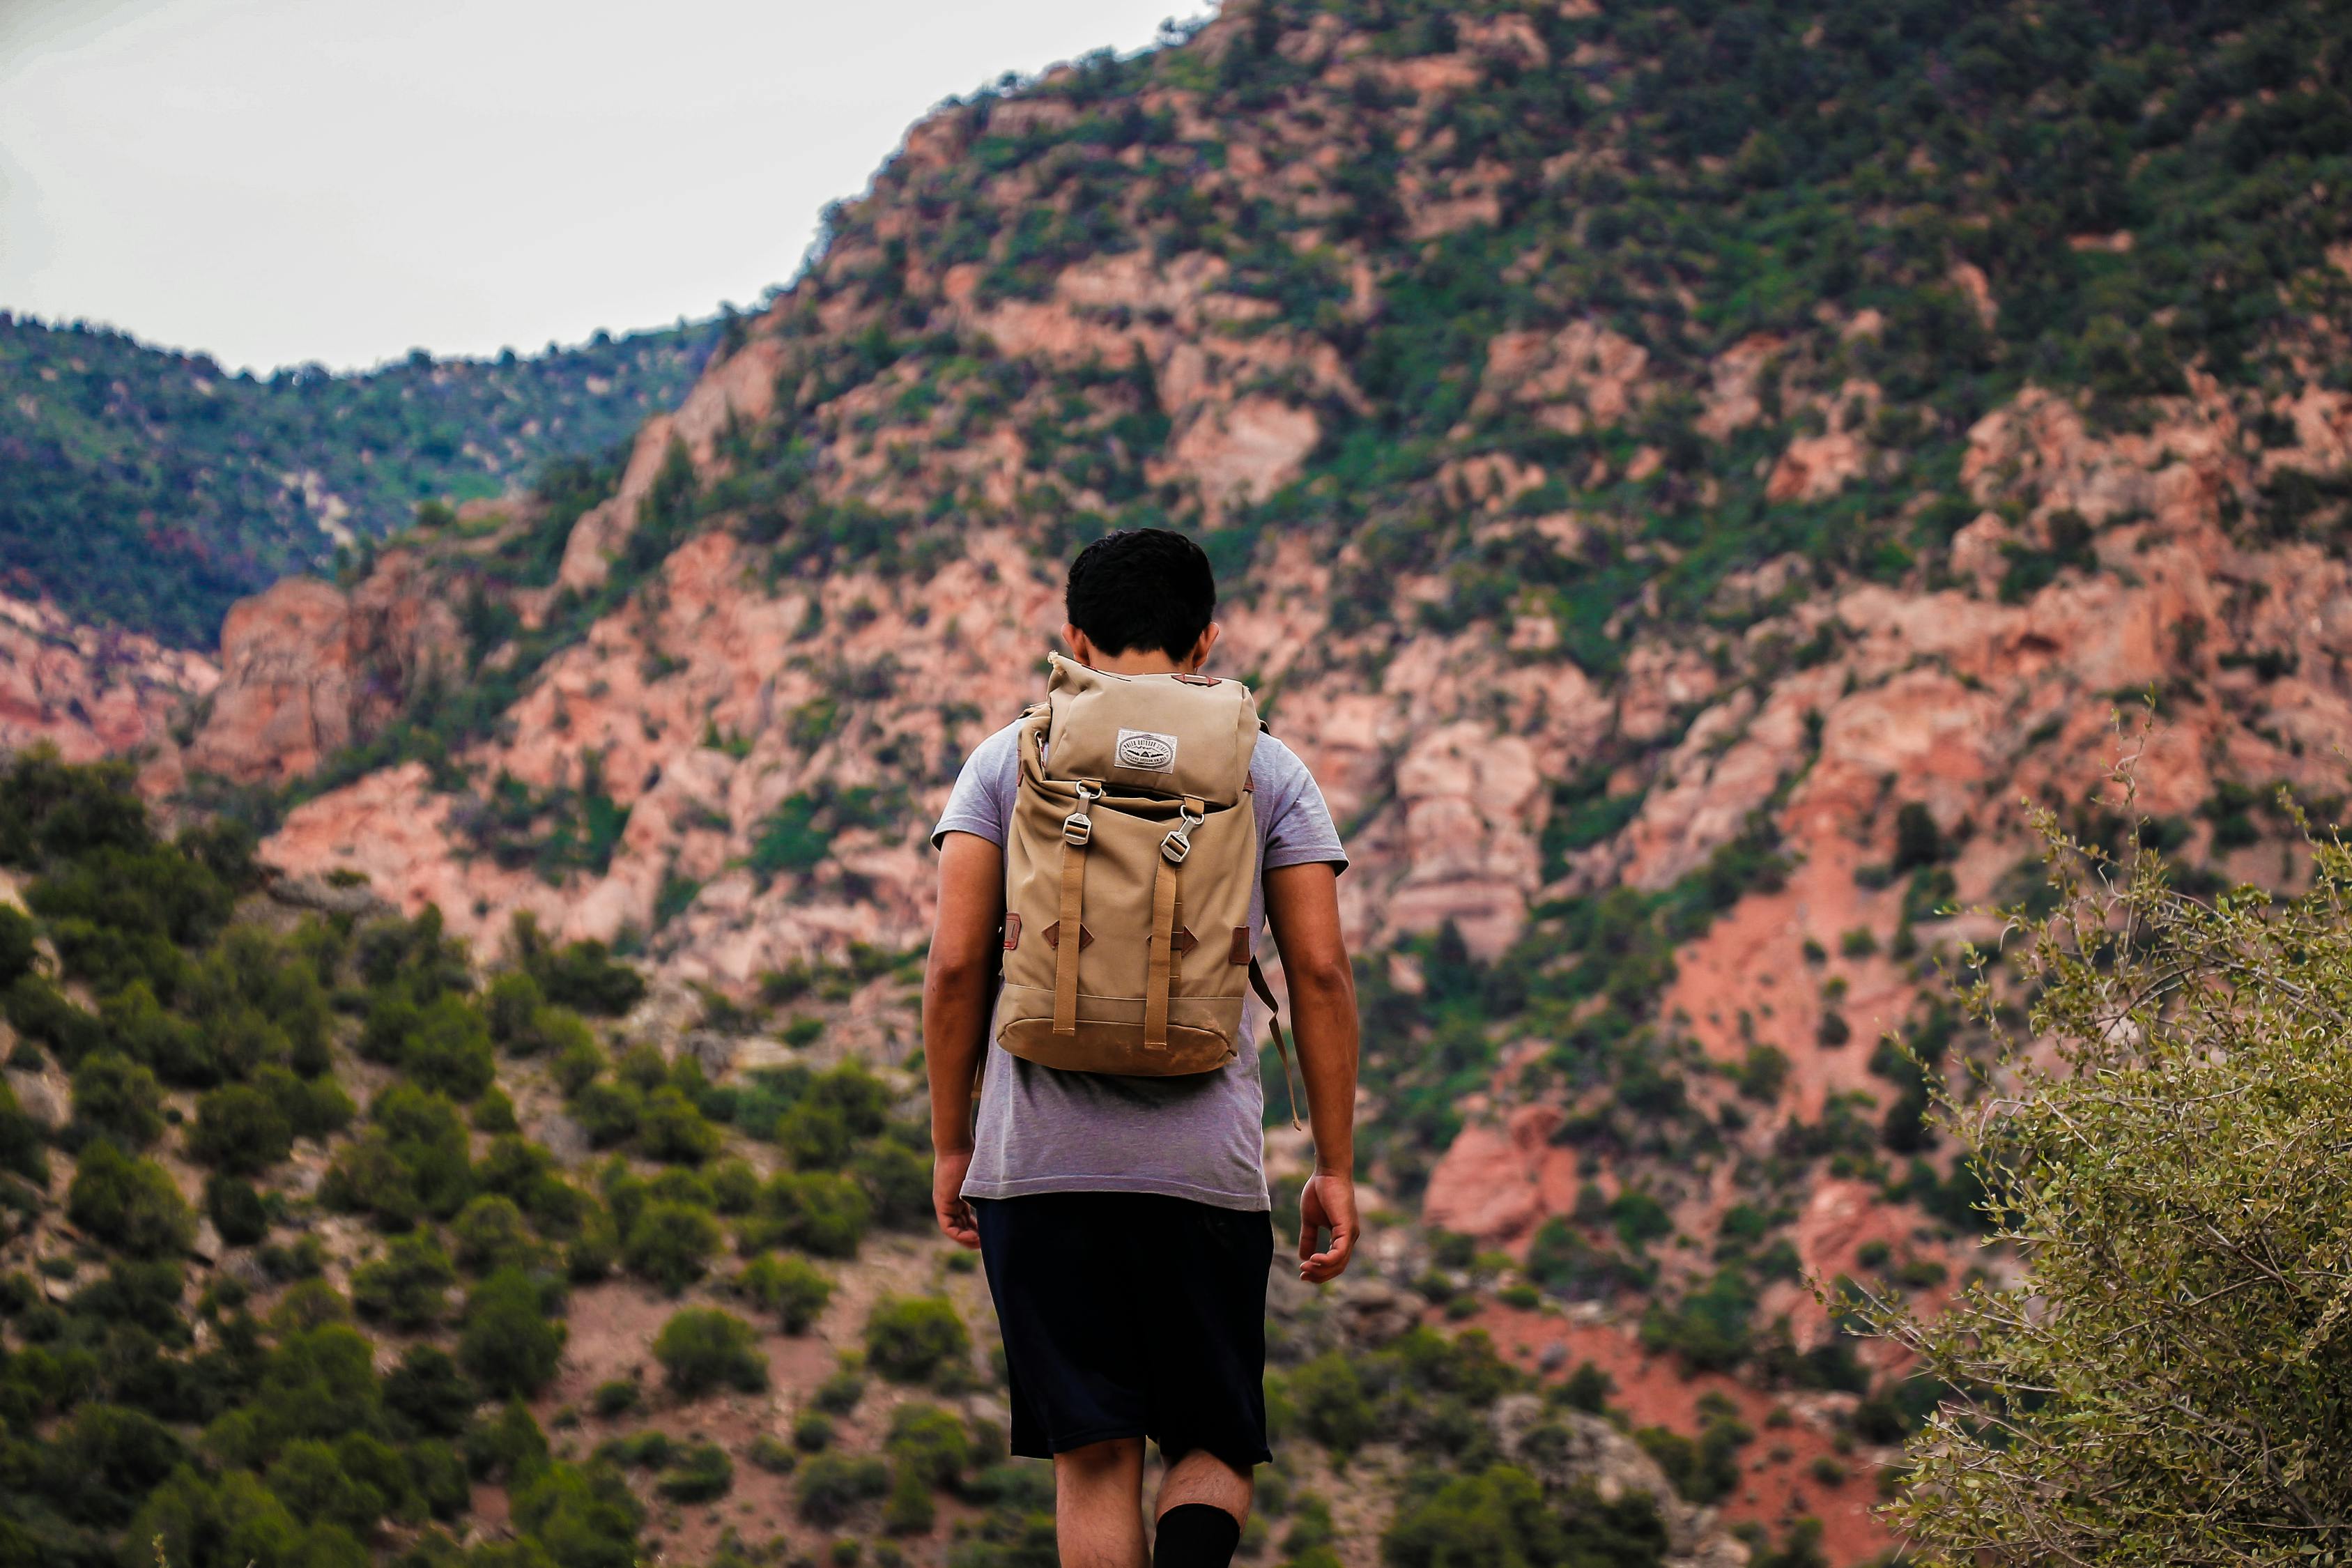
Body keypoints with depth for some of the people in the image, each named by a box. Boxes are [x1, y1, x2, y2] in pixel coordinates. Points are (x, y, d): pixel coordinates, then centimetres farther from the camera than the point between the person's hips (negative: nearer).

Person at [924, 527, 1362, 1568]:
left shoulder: (1009, 757, 7)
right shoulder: (1267, 767, 7)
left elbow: (955, 965, 1)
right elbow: (1320, 972, 1)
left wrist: (951, 1147, 9)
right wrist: (1336, 1169, 5)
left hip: (1041, 1166, 0)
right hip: (1208, 1168, 0)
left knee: (1094, 1458, 6)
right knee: (1213, 1444, 9)